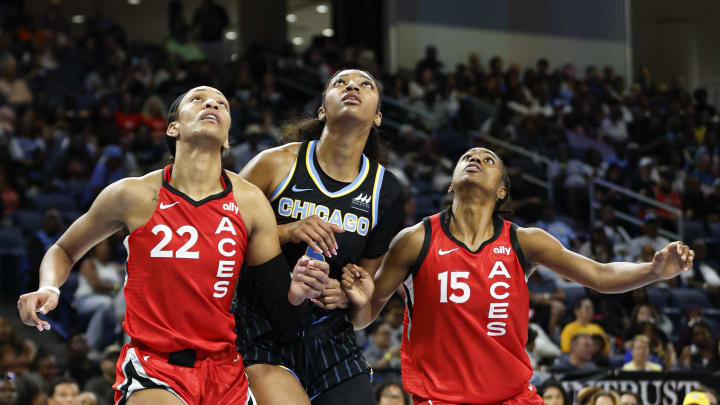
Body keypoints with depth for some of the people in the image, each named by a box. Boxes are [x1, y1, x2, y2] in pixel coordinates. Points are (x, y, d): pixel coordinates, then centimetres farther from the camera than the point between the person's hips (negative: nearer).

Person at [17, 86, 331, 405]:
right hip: (151, 368, -3)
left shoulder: (250, 202, 1)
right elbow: (64, 250, 14)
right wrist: (48, 288, -7)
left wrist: (296, 294, -21)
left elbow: (281, 313, 2)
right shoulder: (135, 195, -3)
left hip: (223, 372, 3)